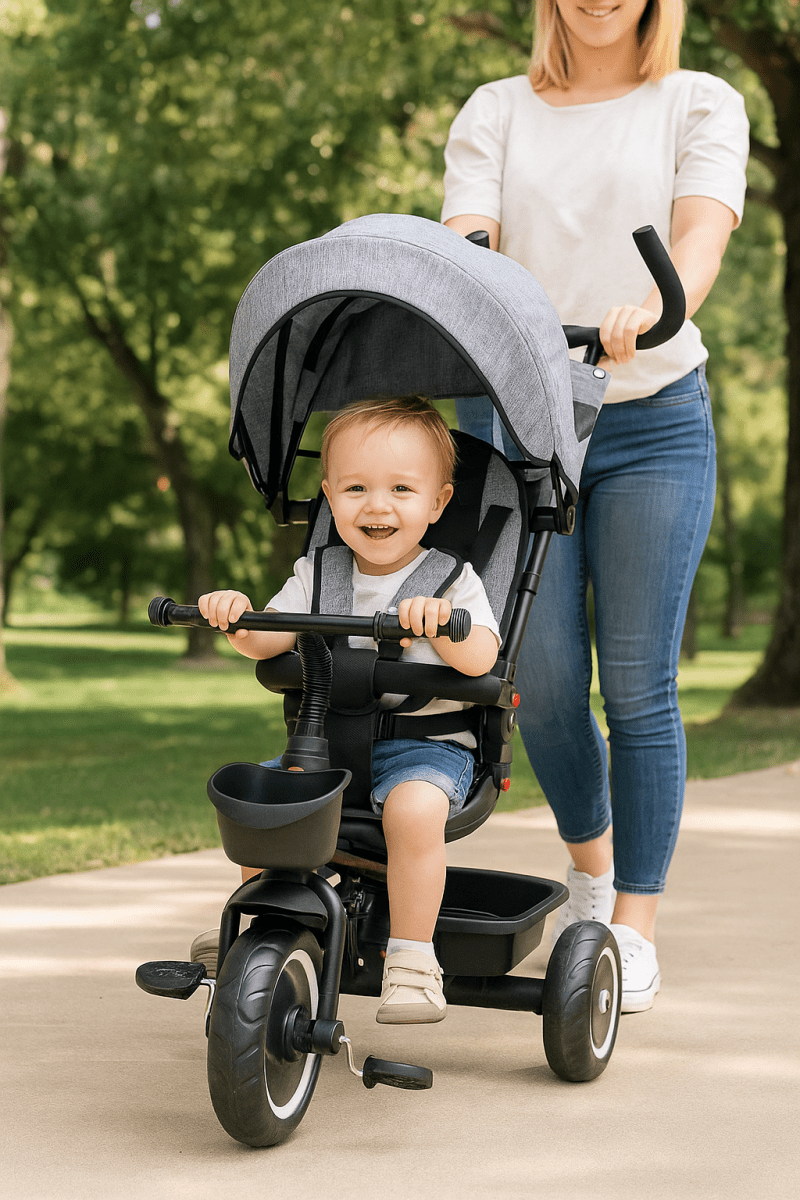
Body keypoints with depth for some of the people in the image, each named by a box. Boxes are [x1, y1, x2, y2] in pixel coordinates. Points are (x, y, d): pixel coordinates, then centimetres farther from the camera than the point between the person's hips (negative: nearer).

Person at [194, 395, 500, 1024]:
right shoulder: (318, 574, 9)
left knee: (414, 805, -34)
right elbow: (268, 638, -3)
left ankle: (411, 956, -22)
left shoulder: (450, 578, -3)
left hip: (428, 741, -5)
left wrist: (439, 619, -38)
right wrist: (236, 616, -25)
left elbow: (479, 659, -18)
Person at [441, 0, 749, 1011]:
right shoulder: (495, 112, 11)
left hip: (655, 422, -1)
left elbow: (701, 230, -12)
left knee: (638, 684, -3)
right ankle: (589, 861, 27)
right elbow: (463, 242, -3)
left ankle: (635, 929, 6)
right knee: (543, 678, -1)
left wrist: (647, 312, -34)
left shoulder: (701, 105, 6)